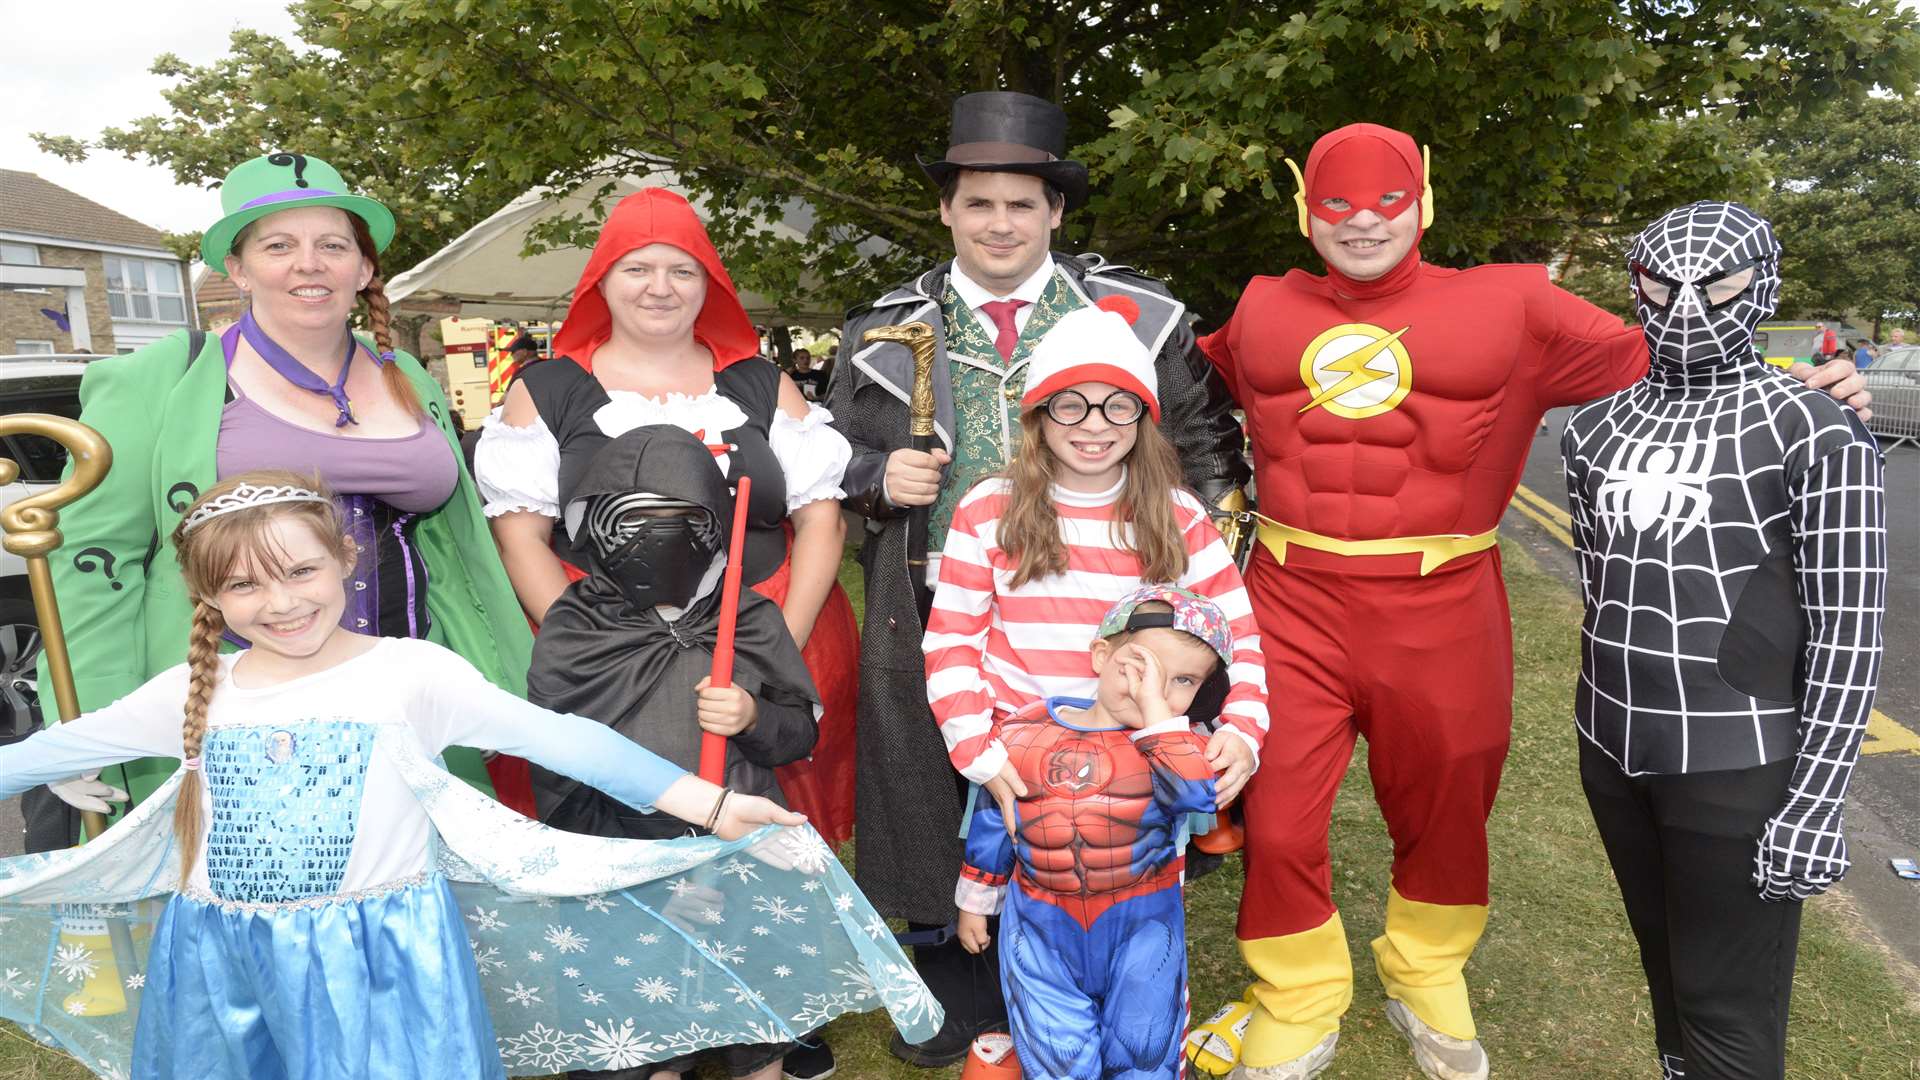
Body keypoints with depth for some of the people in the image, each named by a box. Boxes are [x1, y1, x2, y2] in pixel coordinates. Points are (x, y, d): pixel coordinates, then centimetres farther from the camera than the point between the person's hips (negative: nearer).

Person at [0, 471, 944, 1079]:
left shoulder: (411, 673, -11)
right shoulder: (191, 693, 1)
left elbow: (557, 738, -16)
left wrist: (708, 802, -22)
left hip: (381, 964, -4)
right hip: (223, 969, 4)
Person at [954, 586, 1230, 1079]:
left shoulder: (1175, 742, -8)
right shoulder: (1025, 732, -4)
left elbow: (1197, 794, -31)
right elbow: (993, 820, 8)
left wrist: (1155, 707, -28)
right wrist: (975, 901, 16)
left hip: (1140, 926, 0)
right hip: (1041, 925, 1)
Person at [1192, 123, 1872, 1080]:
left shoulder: (1511, 306, 1)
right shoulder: (1266, 311, 8)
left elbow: (1645, 365, 4)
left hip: (1439, 614, 0)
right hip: (1292, 604, 1)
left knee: (1443, 814, 17)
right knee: (1278, 817, 3)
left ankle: (1427, 977, 45)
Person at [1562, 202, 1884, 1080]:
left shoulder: (1813, 430, -9)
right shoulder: (1598, 424, 6)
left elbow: (1849, 629, -11)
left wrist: (1815, 800, -14)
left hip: (1736, 764, -5)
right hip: (1611, 749, 5)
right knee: (1666, 973, 21)